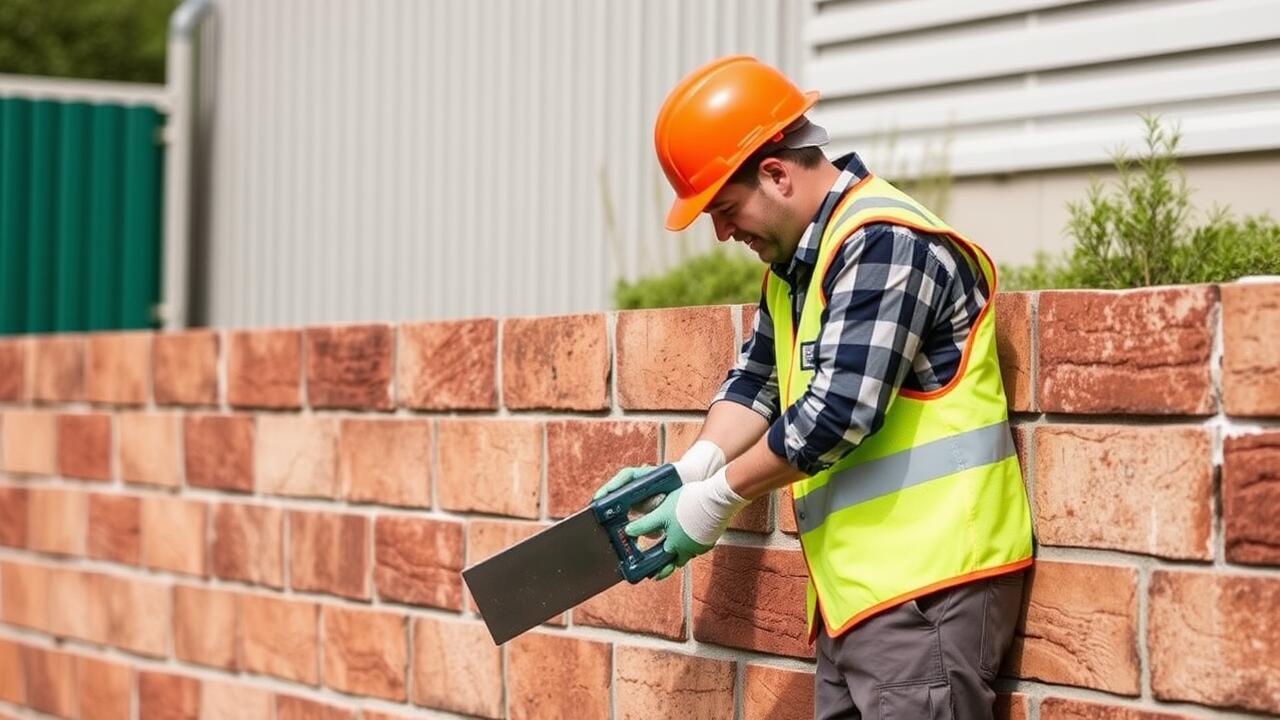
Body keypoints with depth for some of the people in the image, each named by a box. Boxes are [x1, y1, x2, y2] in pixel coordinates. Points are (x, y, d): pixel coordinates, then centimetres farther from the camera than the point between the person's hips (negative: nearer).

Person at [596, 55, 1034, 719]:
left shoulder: (883, 242, -15)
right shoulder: (797, 260, 16)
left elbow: (838, 411, -21)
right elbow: (756, 381, 19)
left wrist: (717, 494, -10)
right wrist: (688, 471, 2)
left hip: (927, 584, -10)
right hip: (858, 587, 10)